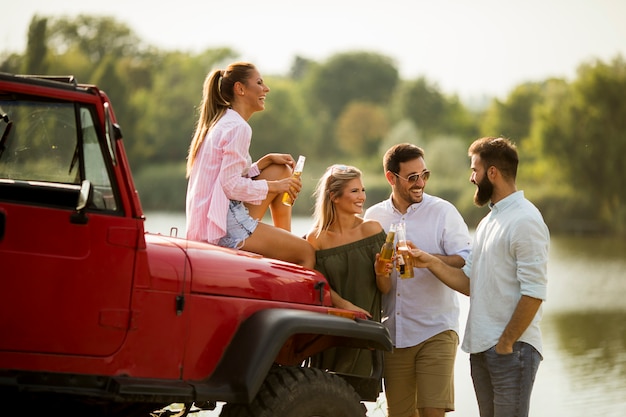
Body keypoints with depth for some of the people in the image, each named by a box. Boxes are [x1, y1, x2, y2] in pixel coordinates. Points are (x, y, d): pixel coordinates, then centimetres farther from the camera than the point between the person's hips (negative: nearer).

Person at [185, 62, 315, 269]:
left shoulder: (220, 123, 17)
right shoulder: (238, 128, -14)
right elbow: (231, 186, -21)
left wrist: (267, 160, 10)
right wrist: (275, 186, -10)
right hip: (226, 227, -10)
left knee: (281, 171, 19)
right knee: (307, 253, -3)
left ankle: (286, 238, 18)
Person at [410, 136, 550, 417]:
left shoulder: (525, 221, -12)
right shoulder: (488, 222, 18)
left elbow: (533, 294, -18)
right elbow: (470, 283, 13)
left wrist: (506, 344, -16)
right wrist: (430, 263, 1)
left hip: (512, 348, -9)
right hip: (480, 348, 9)